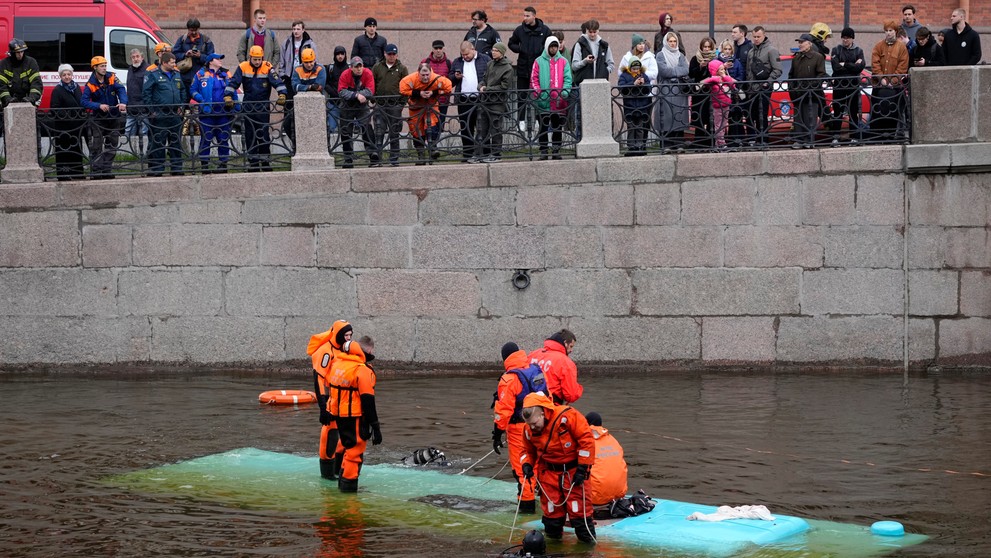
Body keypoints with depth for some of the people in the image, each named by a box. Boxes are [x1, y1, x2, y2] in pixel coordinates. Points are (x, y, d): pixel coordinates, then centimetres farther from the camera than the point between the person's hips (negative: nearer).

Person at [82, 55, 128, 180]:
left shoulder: (112, 77, -3)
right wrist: (99, 106, -32)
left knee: (111, 146, 9)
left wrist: (123, 102, -34)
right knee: (96, 146, -6)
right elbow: (84, 102, -18)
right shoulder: (90, 85, -10)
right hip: (98, 118, -3)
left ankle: (107, 170, 18)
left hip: (114, 117, 3)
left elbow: (121, 90, -15)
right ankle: (96, 171, -2)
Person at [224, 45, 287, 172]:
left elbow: (277, 82, -12)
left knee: (264, 134, -2)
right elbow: (233, 83, -3)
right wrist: (228, 97, -15)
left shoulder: (267, 67, -5)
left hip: (263, 106, -2)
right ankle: (253, 161, 11)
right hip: (248, 106, 2)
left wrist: (282, 95, -27)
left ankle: (265, 160, 6)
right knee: (250, 135, 5)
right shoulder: (243, 67, -2)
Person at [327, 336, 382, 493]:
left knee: (345, 442, 27)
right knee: (355, 449, 2)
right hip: (354, 415, -8)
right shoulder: (363, 370, -19)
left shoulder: (337, 363, 4)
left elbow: (331, 389, 14)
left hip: (337, 413, 8)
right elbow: (368, 401, -19)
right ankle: (348, 484, 5)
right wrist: (375, 427, -15)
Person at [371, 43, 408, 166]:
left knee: (394, 133, 5)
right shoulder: (377, 67, 9)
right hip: (380, 104, 1)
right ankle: (376, 158, -2)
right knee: (379, 132, -3)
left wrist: (403, 100, -4)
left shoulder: (402, 68, 5)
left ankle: (394, 159, 11)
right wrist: (372, 97, 3)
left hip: (395, 105, -1)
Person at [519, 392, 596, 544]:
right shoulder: (529, 430, -4)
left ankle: (588, 540, 8)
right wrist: (527, 465, -8)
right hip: (549, 473, 5)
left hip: (573, 470, -4)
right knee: (550, 509, 6)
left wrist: (582, 468, -18)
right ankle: (552, 535, 25)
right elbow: (528, 451, 14)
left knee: (579, 508, -5)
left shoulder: (567, 416, -23)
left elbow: (587, 439, -20)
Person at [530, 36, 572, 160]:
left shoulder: (563, 61, 9)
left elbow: (567, 79, 3)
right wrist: (538, 93, -12)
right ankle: (543, 151, 9)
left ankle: (556, 150, 12)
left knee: (558, 127, 6)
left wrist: (565, 92, -13)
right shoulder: (539, 61, 6)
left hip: (559, 102, 1)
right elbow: (533, 79, 1)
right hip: (543, 102, -1)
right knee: (543, 127, 4)